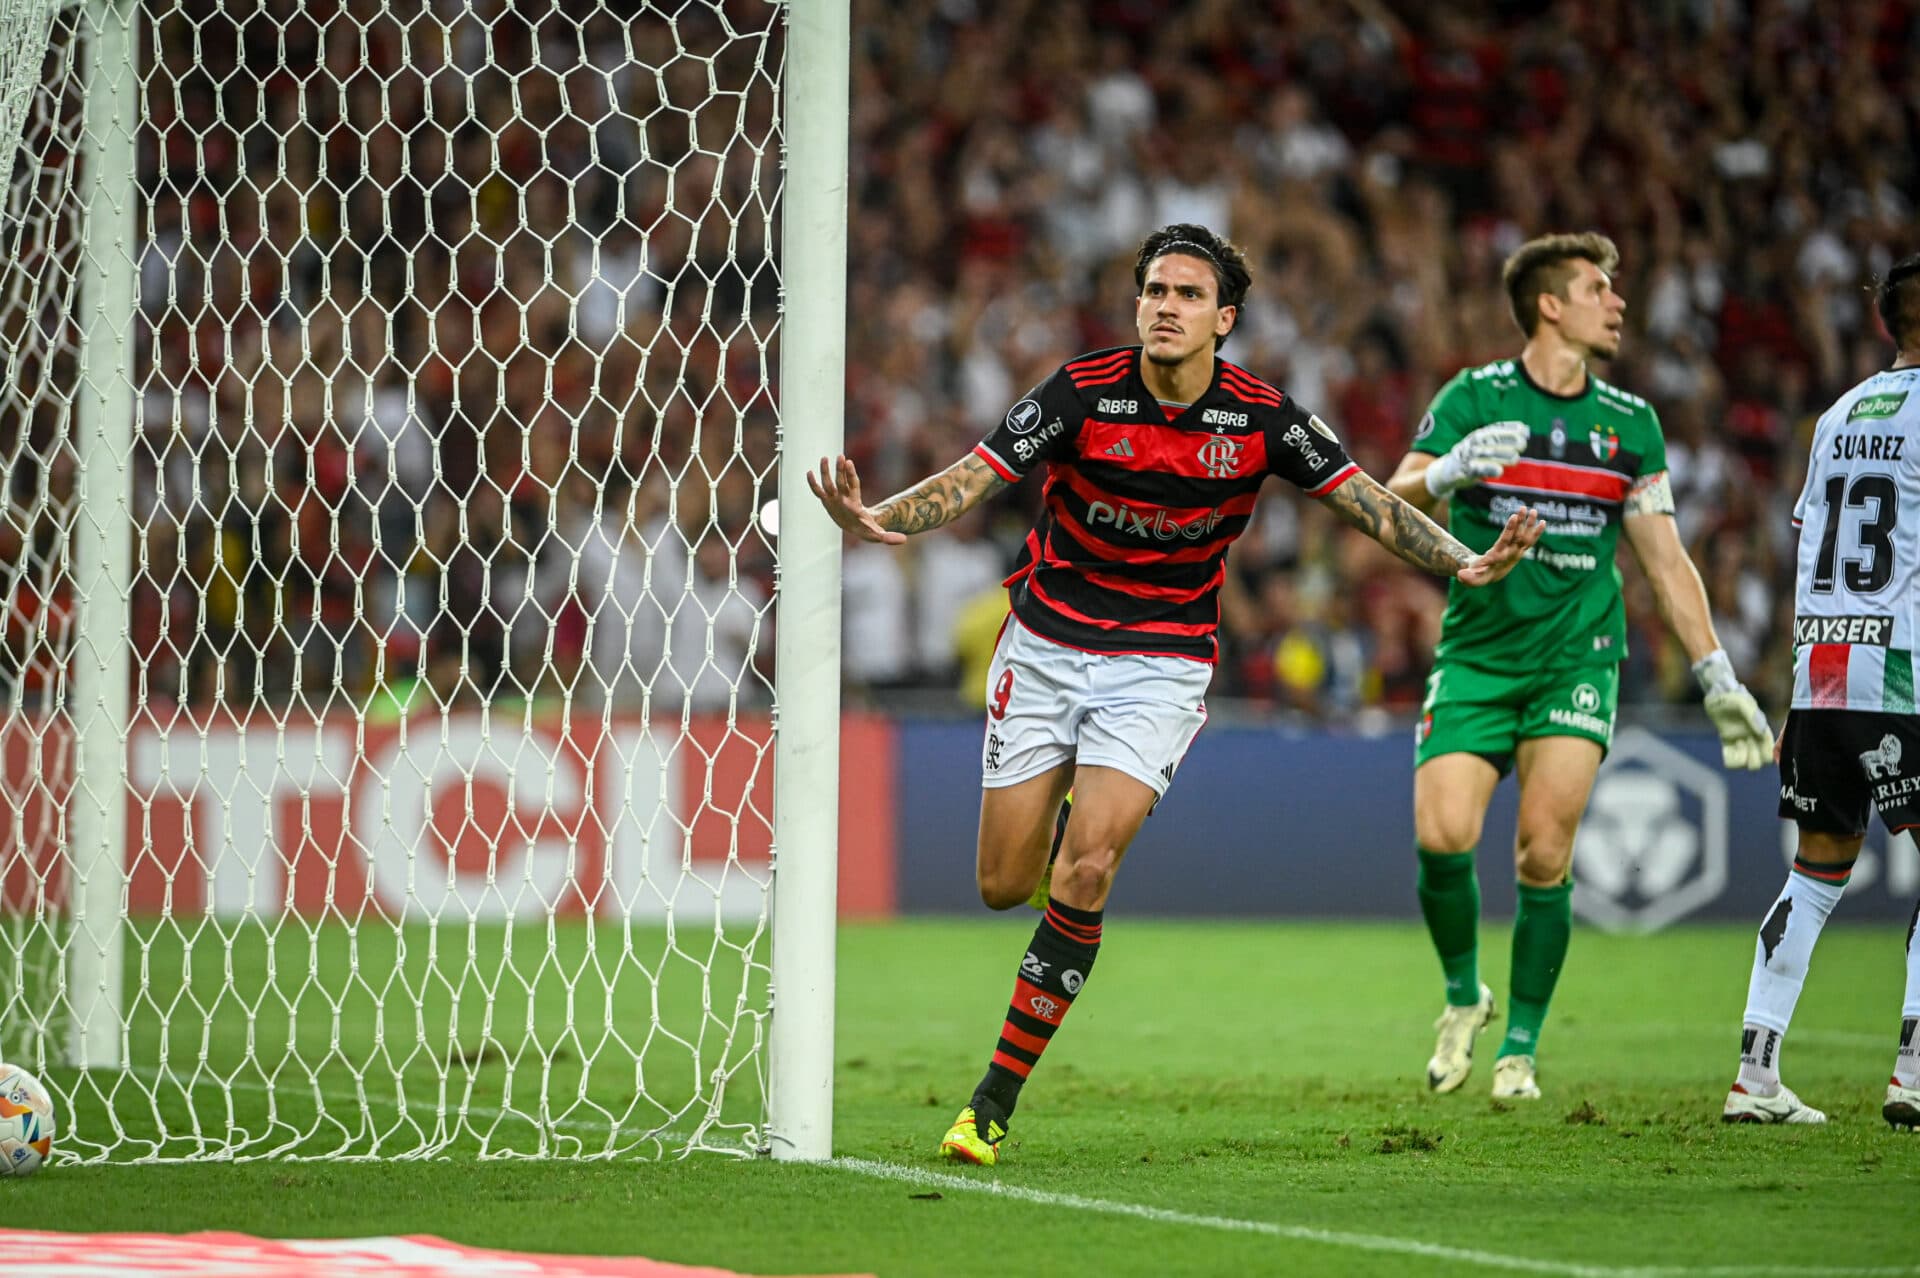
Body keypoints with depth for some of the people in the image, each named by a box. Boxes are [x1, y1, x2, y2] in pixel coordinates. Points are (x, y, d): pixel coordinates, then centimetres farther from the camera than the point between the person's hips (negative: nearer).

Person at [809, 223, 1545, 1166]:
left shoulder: (1259, 416, -9)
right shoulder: (1083, 392, -13)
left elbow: (1365, 502, -5)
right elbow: (975, 476, -19)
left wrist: (1464, 564, -20)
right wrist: (881, 520, -38)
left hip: (1161, 664, -1)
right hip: (1045, 651, 1)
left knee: (1085, 872, -19)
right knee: (1003, 886, 3)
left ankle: (994, 1102, -12)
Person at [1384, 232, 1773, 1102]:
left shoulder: (1630, 423, 9)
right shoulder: (1476, 397, 0)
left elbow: (1665, 560, 13)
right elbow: (1394, 502, -9)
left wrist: (1718, 680, 7)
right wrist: (1449, 471, -32)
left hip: (1577, 654, 1)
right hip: (1477, 653, -1)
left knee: (1544, 850, -12)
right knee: (1443, 834, -16)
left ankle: (1521, 1047, 2)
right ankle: (1464, 994, 12)